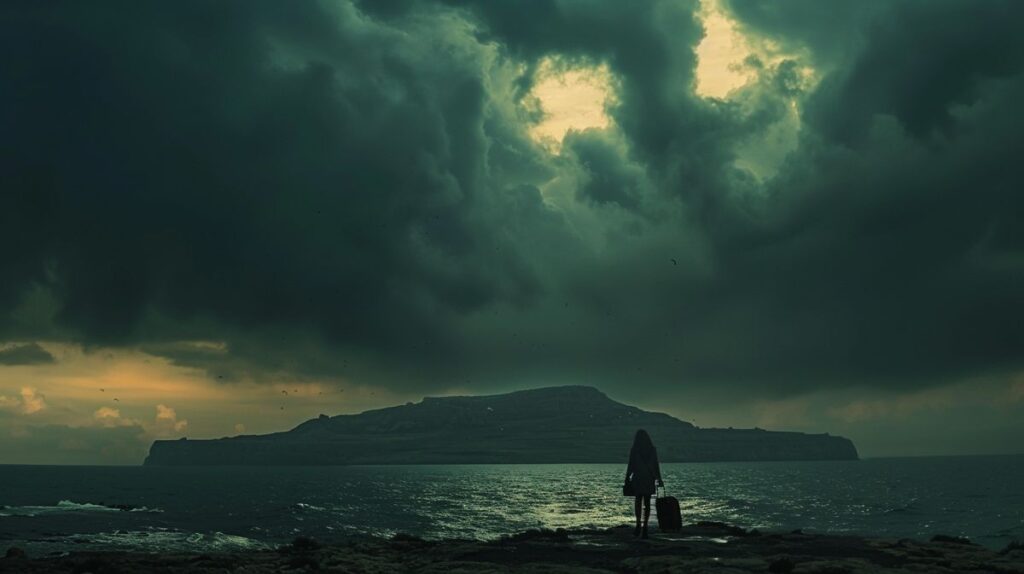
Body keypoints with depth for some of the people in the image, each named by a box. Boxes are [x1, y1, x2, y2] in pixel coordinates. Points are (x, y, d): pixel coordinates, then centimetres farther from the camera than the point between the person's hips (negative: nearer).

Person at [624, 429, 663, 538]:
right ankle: (645, 526, 3)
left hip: (637, 479, -2)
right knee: (647, 503, 7)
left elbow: (630, 466, -6)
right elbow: (656, 466, 4)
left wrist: (627, 479, 2)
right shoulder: (652, 450, 2)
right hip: (650, 480, 2)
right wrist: (659, 479, 10)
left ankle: (638, 524, -7)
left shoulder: (634, 450, -7)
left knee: (638, 501, 9)